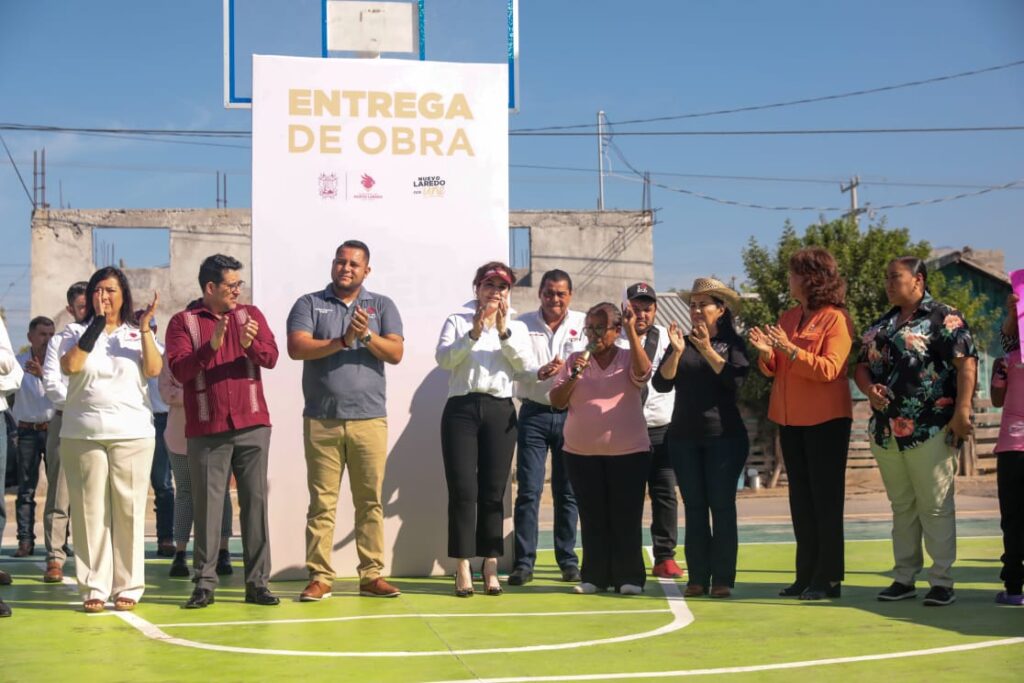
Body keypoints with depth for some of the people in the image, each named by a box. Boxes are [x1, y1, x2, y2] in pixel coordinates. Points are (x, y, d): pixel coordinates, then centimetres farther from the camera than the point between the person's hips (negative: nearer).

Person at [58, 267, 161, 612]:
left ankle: (128, 587, 4)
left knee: (129, 510, -2)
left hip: (132, 433, 0)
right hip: (82, 434, 0)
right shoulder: (77, 332, 11)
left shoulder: (138, 334, 12)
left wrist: (145, 327, -10)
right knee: (90, 511, -2)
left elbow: (154, 369, -4)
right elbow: (70, 366, -8)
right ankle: (94, 588, 4)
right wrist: (96, 324, -9)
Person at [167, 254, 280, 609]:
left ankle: (257, 582, 6)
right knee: (207, 505, 1)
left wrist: (250, 344, -21)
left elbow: (271, 357, -1)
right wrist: (211, 346, -22)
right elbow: (178, 370, -9)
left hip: (252, 426, 2)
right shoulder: (183, 322, 3)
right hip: (207, 430, -2)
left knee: (255, 502, 2)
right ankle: (204, 583, 7)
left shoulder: (251, 314, 10)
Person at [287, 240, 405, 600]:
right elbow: (296, 348, -8)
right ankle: (319, 578, 7)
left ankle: (372, 576, 9)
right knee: (321, 502, 2)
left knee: (370, 501, 3)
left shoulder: (382, 306, 11)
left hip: (370, 420, 1)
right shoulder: (309, 304, 7)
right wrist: (341, 341, -15)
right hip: (321, 420, -1)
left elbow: (396, 354, 0)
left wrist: (367, 336, -16)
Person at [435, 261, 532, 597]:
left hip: (500, 411, 2)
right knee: (463, 490, -7)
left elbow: (526, 365, -2)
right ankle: (463, 568, -5)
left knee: (493, 492, 2)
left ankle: (490, 566, 7)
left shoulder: (517, 327, 15)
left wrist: (504, 333, -15)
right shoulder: (457, 321, 9)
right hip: (462, 408, -2)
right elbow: (443, 358, -7)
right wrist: (473, 335, -20)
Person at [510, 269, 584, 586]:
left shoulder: (584, 324, 5)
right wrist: (538, 373, -21)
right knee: (528, 490, -4)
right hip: (534, 414, -1)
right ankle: (523, 562, 1)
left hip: (571, 414, 1)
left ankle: (568, 560, 16)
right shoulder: (523, 324, 5)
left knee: (568, 491, 7)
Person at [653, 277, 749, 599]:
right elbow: (661, 383, -1)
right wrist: (677, 352, -15)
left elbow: (735, 380, -13)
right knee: (694, 508, 3)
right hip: (684, 436, 3)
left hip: (724, 435, -3)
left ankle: (723, 579, 0)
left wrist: (708, 351, -21)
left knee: (722, 506, -3)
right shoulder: (681, 342, 11)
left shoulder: (732, 343, 3)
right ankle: (698, 578, 6)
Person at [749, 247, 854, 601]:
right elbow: (773, 370, 12)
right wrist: (765, 353, -9)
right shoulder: (787, 318, 13)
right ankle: (806, 575, 16)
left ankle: (828, 578, 3)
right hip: (790, 419, 7)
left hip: (826, 420, -7)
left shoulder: (836, 319, -8)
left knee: (825, 498, -2)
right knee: (800, 499, 10)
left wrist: (790, 350, -27)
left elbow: (830, 369, -18)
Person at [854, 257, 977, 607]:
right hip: (886, 431, 7)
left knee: (935, 506, -3)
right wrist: (869, 388, -3)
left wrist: (962, 411, -17)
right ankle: (904, 578, 19)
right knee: (901, 506, 12)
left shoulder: (945, 318, -3)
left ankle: (942, 581, 3)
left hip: (929, 430, -7)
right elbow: (862, 365, 19)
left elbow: (966, 362, -10)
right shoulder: (880, 325, 18)